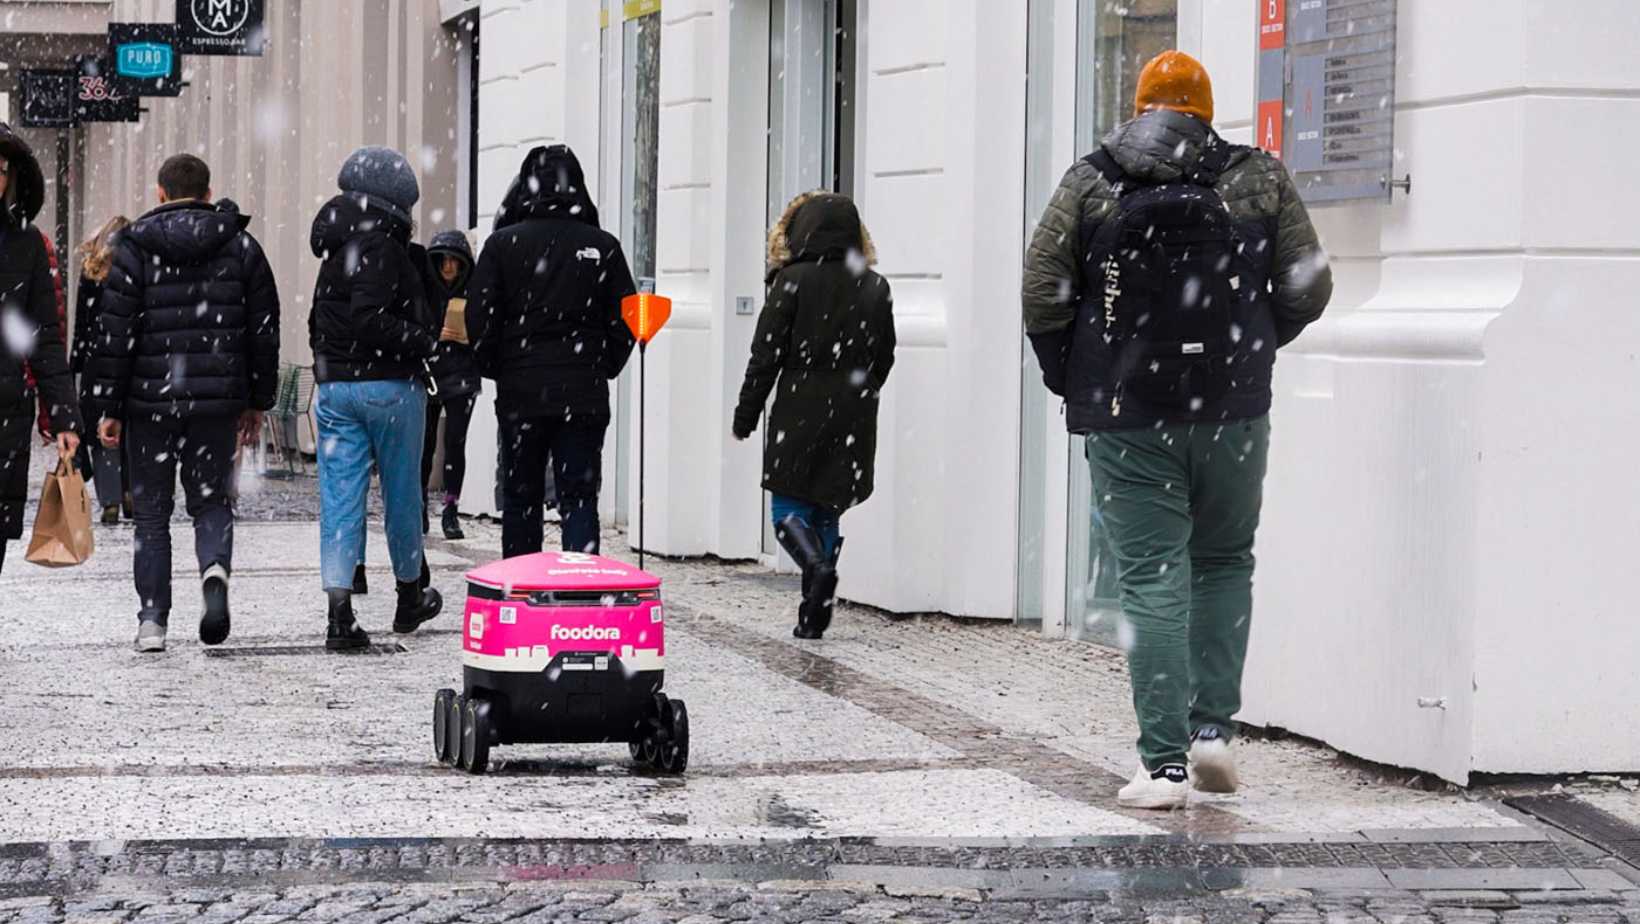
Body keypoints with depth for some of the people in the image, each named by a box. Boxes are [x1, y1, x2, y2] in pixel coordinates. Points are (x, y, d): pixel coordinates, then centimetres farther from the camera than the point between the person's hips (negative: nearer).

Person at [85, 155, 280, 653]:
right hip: (218, 402, 1)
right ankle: (215, 567, -17)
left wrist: (109, 407, 0)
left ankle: (152, 619, 6)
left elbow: (114, 332, -5)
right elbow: (265, 329, 8)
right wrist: (257, 401, 16)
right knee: (210, 500, 13)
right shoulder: (241, 246, 5)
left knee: (152, 510, 9)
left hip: (150, 401, -1)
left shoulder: (135, 248, -2)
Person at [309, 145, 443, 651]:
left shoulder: (336, 247, 12)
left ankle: (340, 612, -7)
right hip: (389, 383, -6)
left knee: (340, 497, 2)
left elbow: (318, 322, 17)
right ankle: (410, 597, 25)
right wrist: (422, 342, -13)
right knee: (402, 494, 11)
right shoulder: (379, 244, -14)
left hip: (334, 386, 6)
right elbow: (370, 320, -23)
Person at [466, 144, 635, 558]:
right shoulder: (603, 247, 1)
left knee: (521, 499, 9)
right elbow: (625, 322, 3)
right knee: (579, 498, 2)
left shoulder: (503, 244, -2)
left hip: (520, 394, 0)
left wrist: (497, 370, 11)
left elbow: (479, 319, -3)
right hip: (584, 395, 0)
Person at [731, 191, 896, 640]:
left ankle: (817, 565, -24)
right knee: (827, 511, 13)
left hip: (799, 416, -4)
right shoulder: (875, 288, 5)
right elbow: (884, 357, 11)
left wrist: (746, 416, 0)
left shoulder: (793, 281, -7)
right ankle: (814, 615, 9)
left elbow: (766, 355, -7)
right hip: (853, 419, 4)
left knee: (789, 508, 6)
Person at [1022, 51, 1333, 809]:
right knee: (1224, 564, 19)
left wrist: (1069, 379, 11)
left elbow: (1041, 295, -4)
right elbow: (1307, 289, 1)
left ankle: (1165, 763, -5)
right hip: (1234, 410, 1)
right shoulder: (1260, 179, 3)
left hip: (1125, 414, -1)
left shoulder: (1088, 186, 1)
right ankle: (1213, 726, 9)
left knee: (1152, 580, 0)